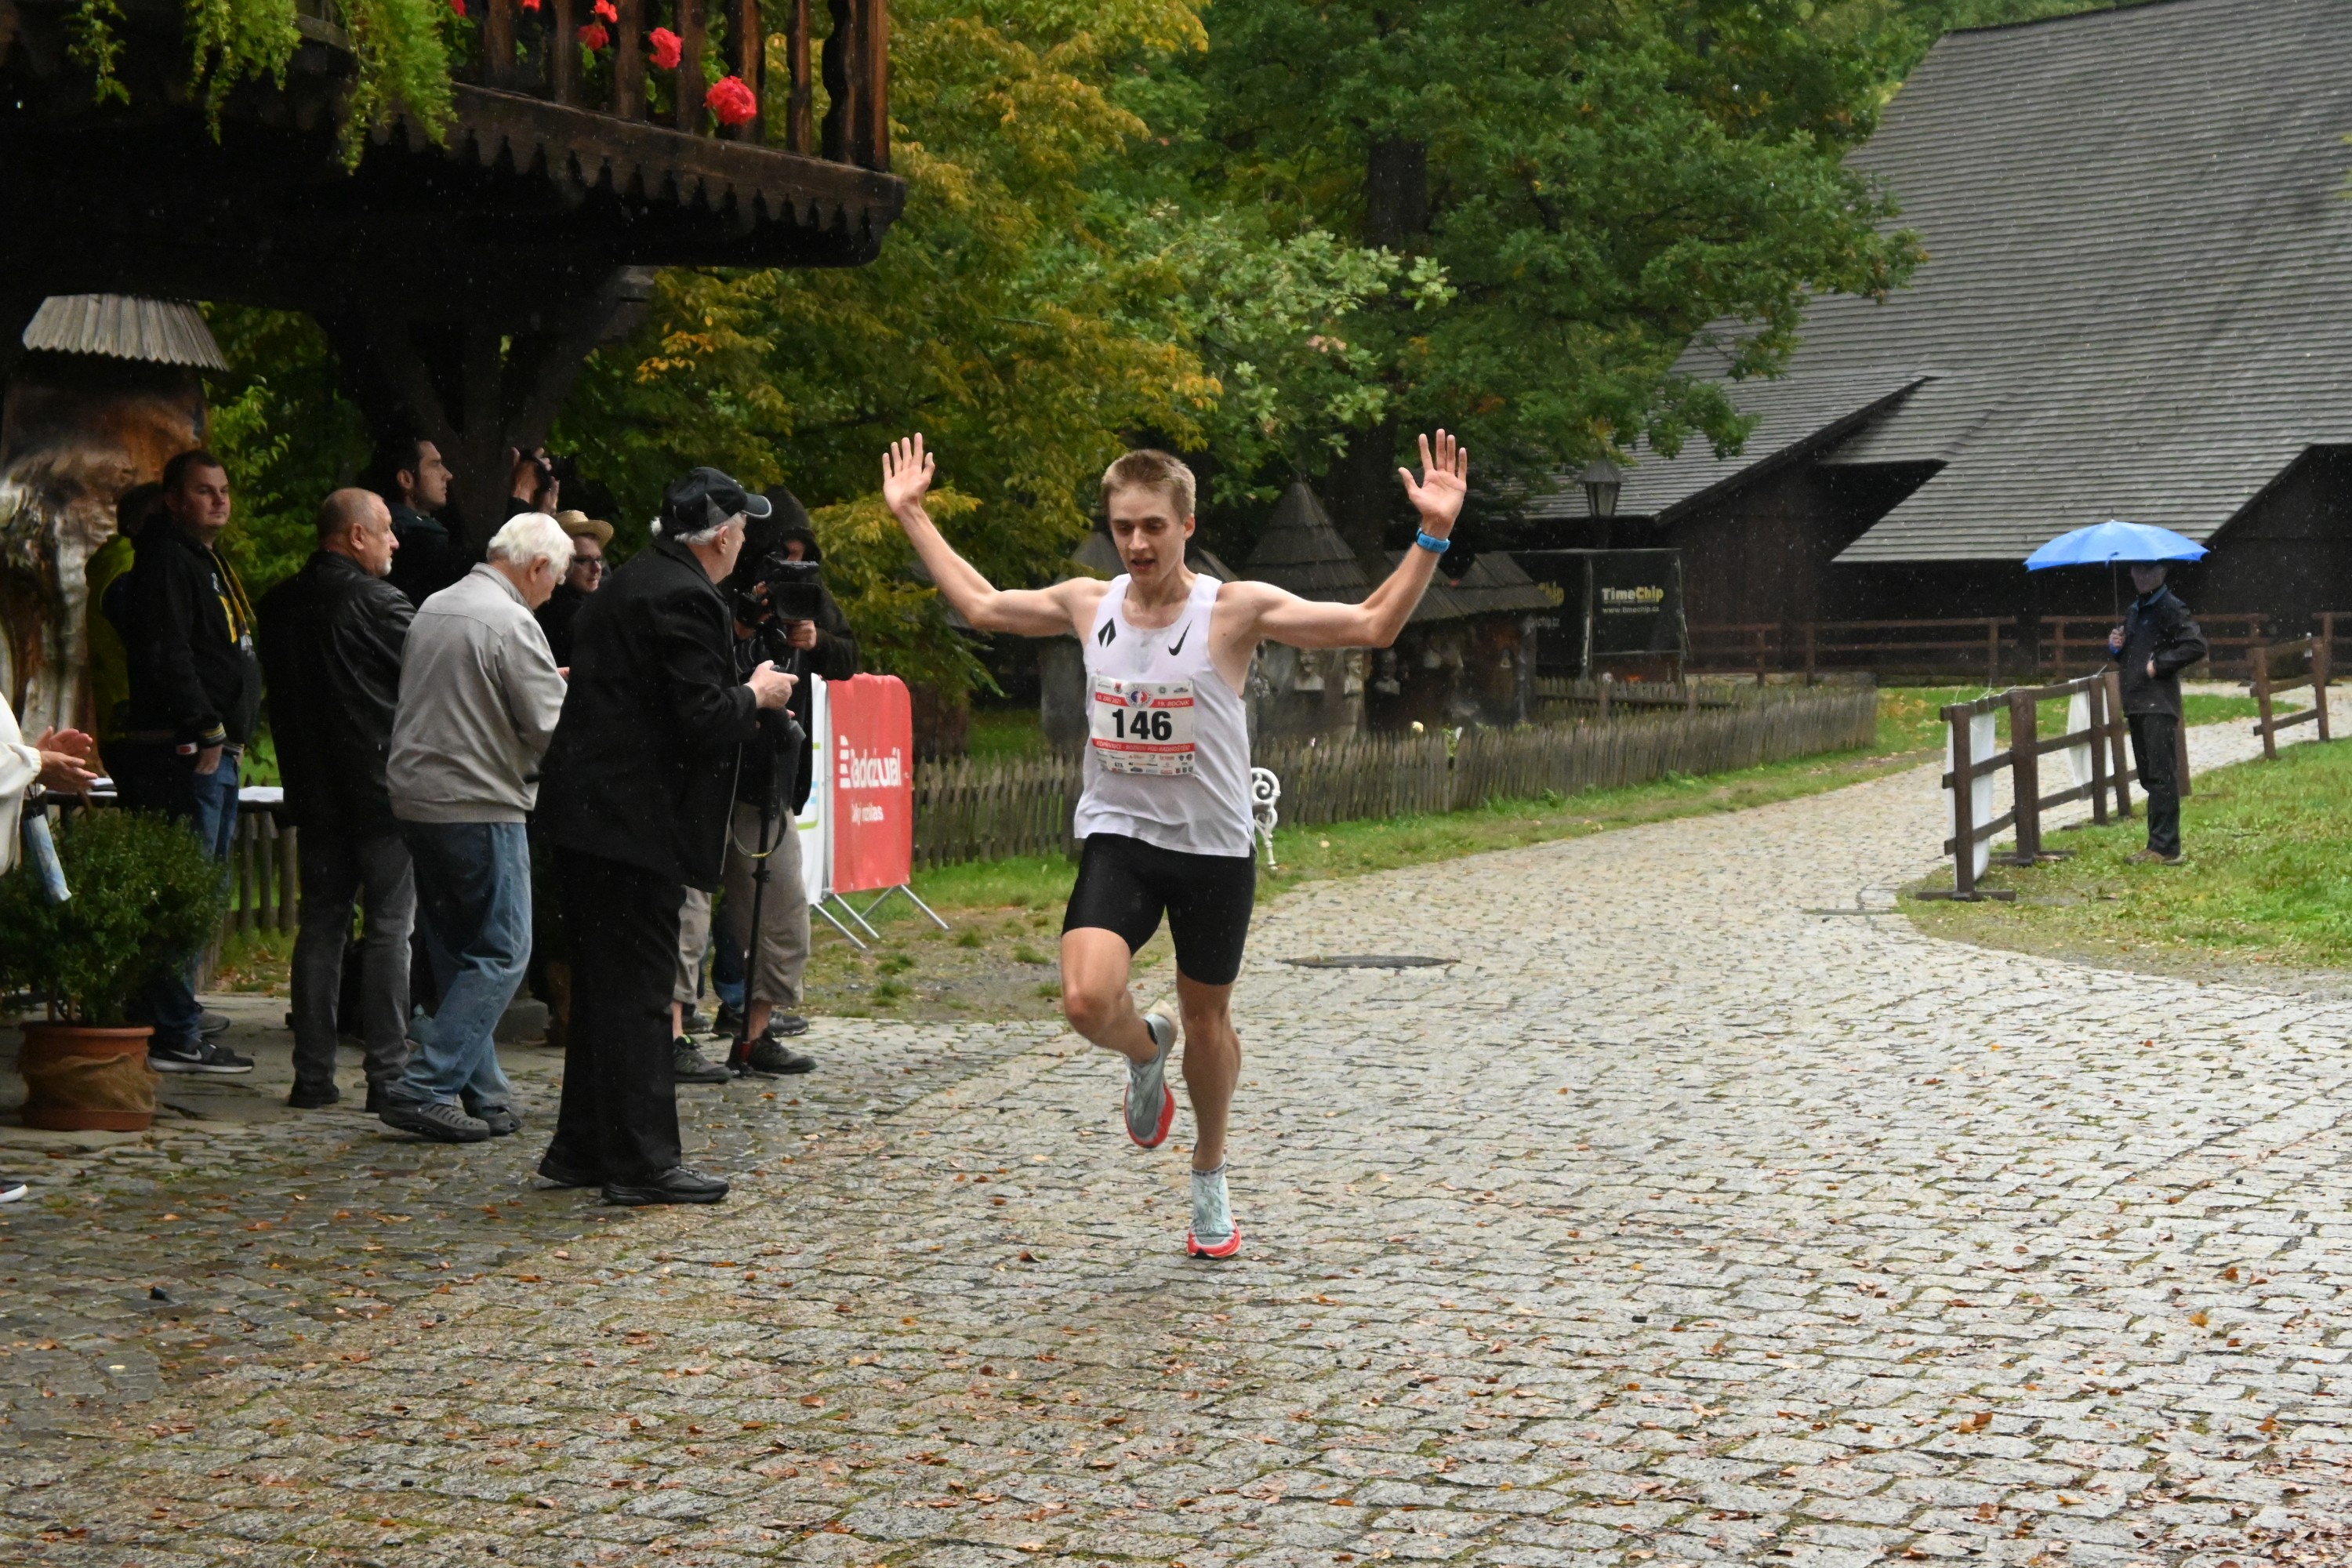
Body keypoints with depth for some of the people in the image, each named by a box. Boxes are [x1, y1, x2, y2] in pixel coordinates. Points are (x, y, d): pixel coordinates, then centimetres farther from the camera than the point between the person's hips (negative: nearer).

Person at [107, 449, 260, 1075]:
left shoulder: (205, 561, 23)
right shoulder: (167, 561, -9)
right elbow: (166, 654, -19)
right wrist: (206, 729, -21)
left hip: (215, 751, 11)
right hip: (186, 752, -11)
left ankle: (173, 1026, 19)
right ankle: (174, 1036, -9)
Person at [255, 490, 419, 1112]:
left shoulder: (280, 605, 8)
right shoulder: (375, 601, -13)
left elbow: (276, 689, 15)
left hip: (314, 786, 6)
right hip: (382, 786, -6)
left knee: (321, 923, 10)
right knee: (390, 926, -2)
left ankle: (312, 1075, 9)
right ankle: (388, 1073, -3)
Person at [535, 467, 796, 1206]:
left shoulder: (630, 583, 15)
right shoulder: (684, 599, -15)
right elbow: (704, 722, -21)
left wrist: (740, 696, 20)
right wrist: (754, 694, -2)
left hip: (586, 812, 10)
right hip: (635, 820, -10)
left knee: (604, 985, 16)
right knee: (636, 989, -5)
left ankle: (582, 1150, 23)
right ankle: (641, 1163, 0)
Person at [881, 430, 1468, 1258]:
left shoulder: (1236, 610, -10)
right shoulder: (1087, 604, 1)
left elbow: (1373, 625, -13)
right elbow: (979, 604, 18)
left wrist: (1431, 536, -24)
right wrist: (912, 515, 20)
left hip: (1213, 847, -2)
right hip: (1117, 838, 2)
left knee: (1207, 1019, 11)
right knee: (1088, 1001, -21)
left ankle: (1209, 1179, 36)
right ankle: (1145, 1052, 17)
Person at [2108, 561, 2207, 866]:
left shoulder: (2171, 609, -7)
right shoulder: (2133, 611, 20)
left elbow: (2196, 645, -19)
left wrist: (2159, 665, -17)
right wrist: (2116, 647, 8)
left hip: (2159, 704, -9)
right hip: (2136, 703, 9)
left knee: (2161, 776, -10)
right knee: (2149, 777, 11)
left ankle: (2165, 847, -11)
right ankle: (2157, 845, 15)